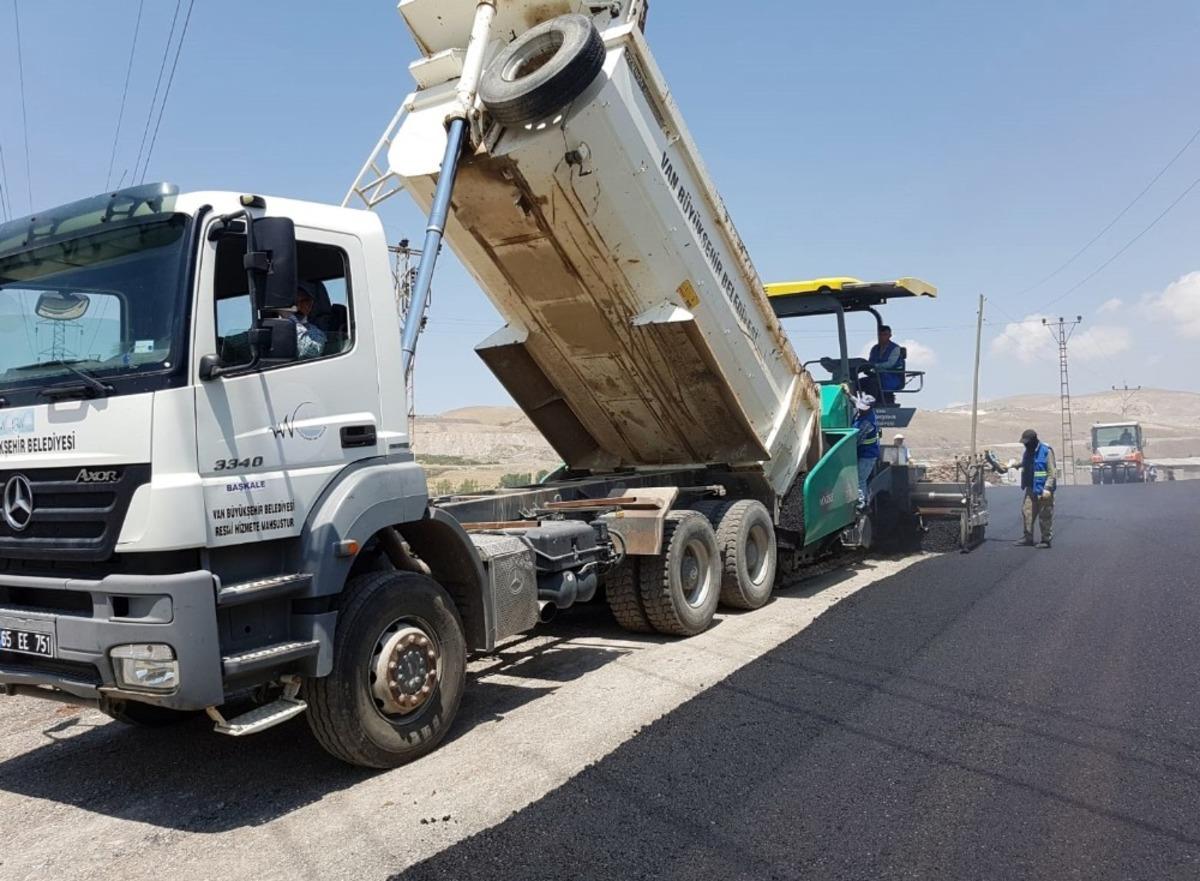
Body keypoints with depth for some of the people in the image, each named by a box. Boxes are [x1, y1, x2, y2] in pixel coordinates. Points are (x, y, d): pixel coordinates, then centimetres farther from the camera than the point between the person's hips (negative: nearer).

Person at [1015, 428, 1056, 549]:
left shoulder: (1046, 451, -12)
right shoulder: (1028, 452, 10)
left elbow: (1052, 472, -14)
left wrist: (1047, 488, -19)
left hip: (1043, 490, -7)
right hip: (1031, 489, 7)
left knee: (1045, 516, 0)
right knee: (1027, 512, 6)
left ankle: (1046, 540, 8)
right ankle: (1028, 538, 14)